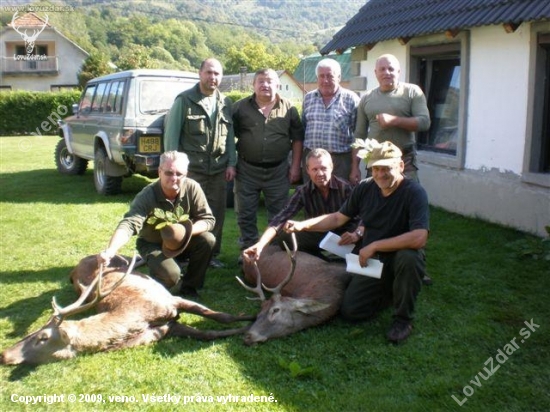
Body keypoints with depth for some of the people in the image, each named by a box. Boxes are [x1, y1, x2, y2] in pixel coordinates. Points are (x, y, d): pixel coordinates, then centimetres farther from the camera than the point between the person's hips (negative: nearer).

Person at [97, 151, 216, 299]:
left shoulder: (192, 188, -20)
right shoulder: (147, 196, -29)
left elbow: (208, 219, -17)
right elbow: (128, 225, -41)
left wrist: (187, 231, -37)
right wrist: (110, 250, -59)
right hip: (152, 244, -4)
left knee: (208, 240, -24)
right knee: (171, 273, -31)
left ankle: (189, 287, -2)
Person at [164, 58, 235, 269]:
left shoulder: (225, 103, 11)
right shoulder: (184, 100, -2)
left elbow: (230, 135, 12)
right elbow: (171, 133, -4)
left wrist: (231, 163, 5)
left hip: (219, 170, 4)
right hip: (191, 168, -4)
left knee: (217, 214, 9)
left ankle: (212, 254, 22)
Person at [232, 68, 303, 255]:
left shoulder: (288, 108, 2)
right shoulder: (240, 107, 1)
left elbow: (297, 138, 5)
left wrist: (295, 166, 0)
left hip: (278, 170, 0)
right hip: (247, 170, 0)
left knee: (279, 214, 9)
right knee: (246, 214, 7)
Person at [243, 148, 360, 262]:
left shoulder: (345, 187, -12)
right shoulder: (303, 192, -9)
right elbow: (281, 218, -20)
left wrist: (357, 234, -41)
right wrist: (260, 244, -36)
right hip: (317, 237, 2)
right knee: (284, 234, -22)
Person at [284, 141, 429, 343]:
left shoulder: (414, 192, -21)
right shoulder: (364, 188, -5)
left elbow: (419, 238, -34)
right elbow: (338, 218, 6)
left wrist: (374, 246, -29)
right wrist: (302, 225, -5)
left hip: (401, 257, -4)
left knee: (408, 257, -38)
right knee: (350, 310, -9)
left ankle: (403, 319, -13)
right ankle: (390, 292, 23)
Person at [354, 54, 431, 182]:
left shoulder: (412, 91, 1)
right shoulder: (367, 98, 9)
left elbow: (425, 122, -8)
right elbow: (359, 135, 10)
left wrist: (394, 120, -18)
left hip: (405, 161, -2)